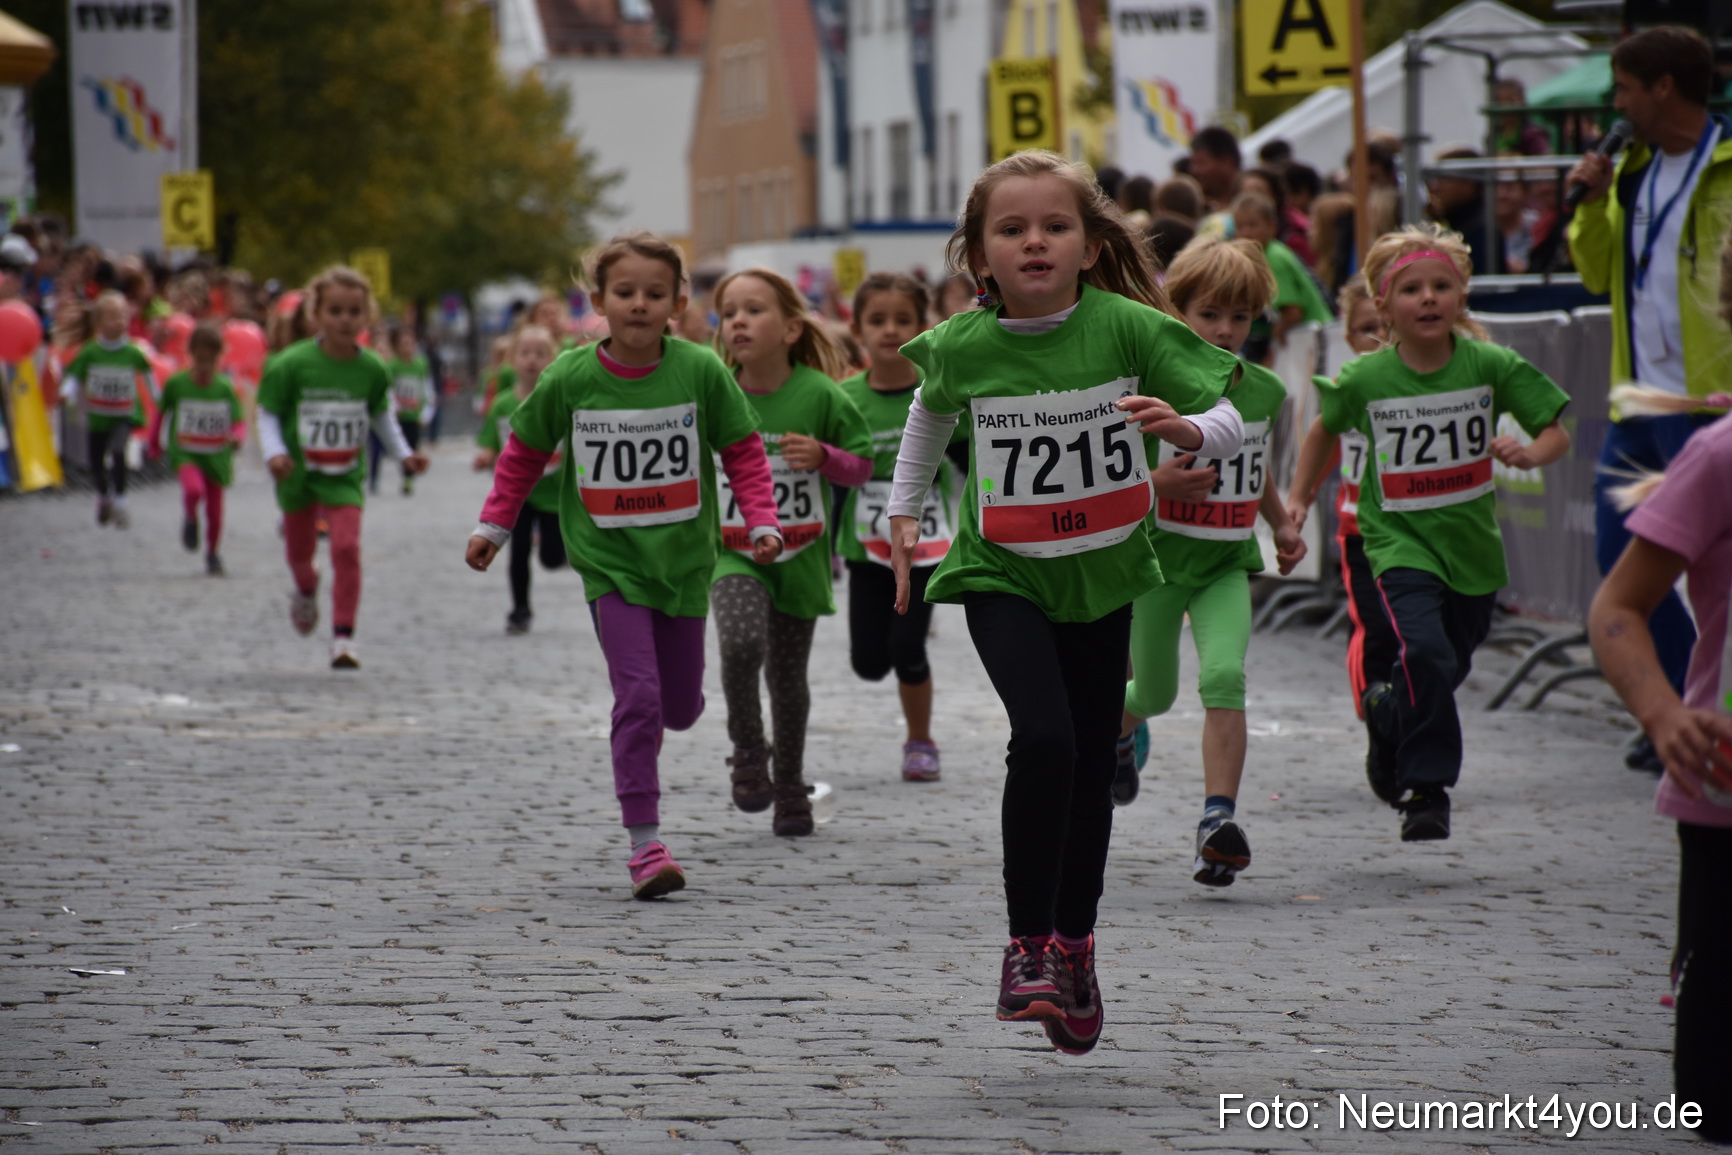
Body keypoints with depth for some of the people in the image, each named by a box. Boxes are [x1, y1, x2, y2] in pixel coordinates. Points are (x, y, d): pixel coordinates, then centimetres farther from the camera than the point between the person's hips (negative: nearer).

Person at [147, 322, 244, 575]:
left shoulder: (225, 388, -3)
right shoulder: (176, 383, -5)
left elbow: (239, 421, -4)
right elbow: (161, 411, 11)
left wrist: (237, 436, -26)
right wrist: (154, 441, 16)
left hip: (216, 456, 2)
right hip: (185, 452, -2)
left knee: (215, 511, 7)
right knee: (194, 488, -32)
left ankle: (212, 552, 32)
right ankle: (190, 518, 1)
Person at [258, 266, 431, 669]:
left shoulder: (372, 369, -8)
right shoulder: (291, 364, -16)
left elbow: (381, 415, 11)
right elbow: (267, 413, -7)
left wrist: (404, 454, 6)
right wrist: (274, 452, -22)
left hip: (345, 474, 0)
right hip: (298, 471, 0)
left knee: (347, 546, -17)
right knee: (299, 550, 17)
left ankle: (344, 634, -10)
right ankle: (306, 589, 54)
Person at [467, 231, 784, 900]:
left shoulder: (700, 371, -9)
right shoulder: (571, 379, -9)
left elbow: (742, 450, 2)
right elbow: (525, 452, 7)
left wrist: (762, 521, -8)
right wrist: (494, 525, 9)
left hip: (683, 560, 2)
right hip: (610, 563, -2)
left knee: (681, 706, 12)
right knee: (638, 695, -14)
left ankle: (646, 729, 51)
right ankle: (644, 842, -9)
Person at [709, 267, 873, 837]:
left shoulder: (820, 395, -9)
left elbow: (862, 465, 1)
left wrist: (823, 456, -19)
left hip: (800, 551, 0)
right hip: (733, 552, 0)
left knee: (788, 673, 9)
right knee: (740, 643, -26)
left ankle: (790, 785, 31)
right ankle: (747, 752, -3)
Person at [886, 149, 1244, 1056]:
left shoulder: (1125, 327, -16)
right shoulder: (962, 347, -12)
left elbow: (1230, 423, -13)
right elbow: (932, 411, 12)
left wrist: (1185, 427, -34)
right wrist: (904, 511, 15)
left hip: (1103, 573, 2)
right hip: (1002, 576, -2)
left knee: (1093, 766, 12)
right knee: (1044, 739, -23)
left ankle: (1074, 947, 32)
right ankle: (1027, 947, -12)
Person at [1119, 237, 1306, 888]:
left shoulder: (1265, 391, 2)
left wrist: (1283, 525, 13)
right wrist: (1156, 484, -27)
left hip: (1228, 564, 2)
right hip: (1156, 558, -2)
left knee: (1224, 675, -22)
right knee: (1156, 694, 13)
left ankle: (1219, 818, -26)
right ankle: (1118, 728, 51)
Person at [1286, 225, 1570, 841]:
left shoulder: (1491, 366, -7)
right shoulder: (1363, 380, -7)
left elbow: (1556, 432, -4)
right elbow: (1326, 430, 13)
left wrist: (1530, 454, -25)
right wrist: (1297, 500, 13)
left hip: (1472, 542, 3)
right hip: (1401, 541, -3)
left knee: (1448, 669, 14)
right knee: (1424, 651, -24)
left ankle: (1385, 710, 47)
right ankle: (1426, 789, -10)